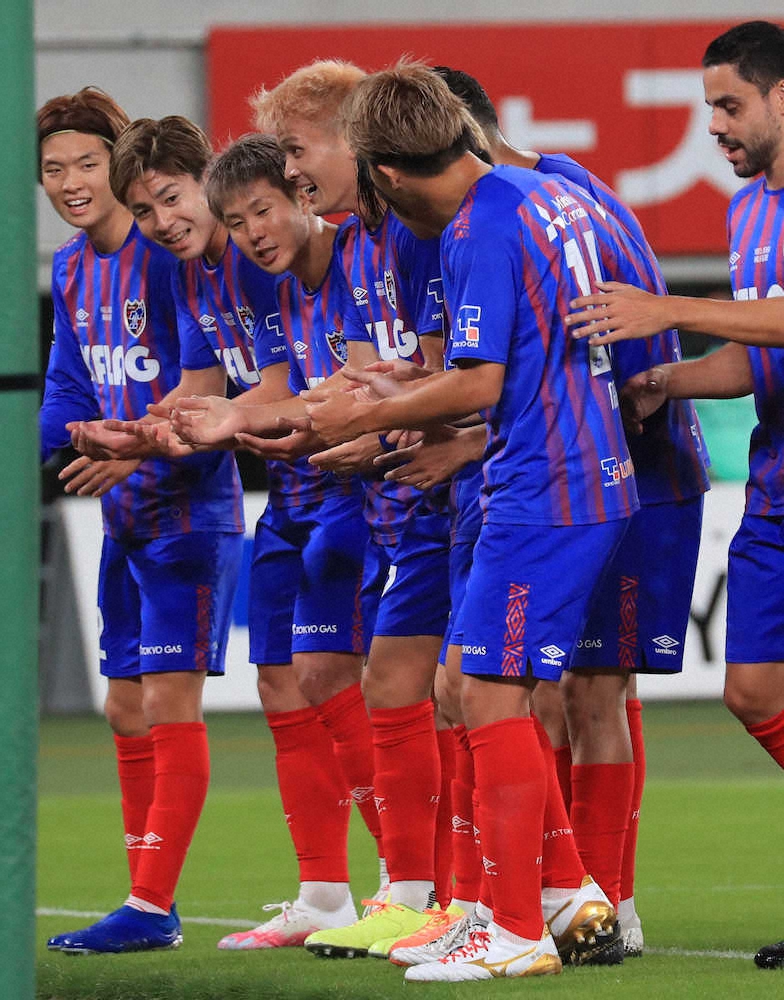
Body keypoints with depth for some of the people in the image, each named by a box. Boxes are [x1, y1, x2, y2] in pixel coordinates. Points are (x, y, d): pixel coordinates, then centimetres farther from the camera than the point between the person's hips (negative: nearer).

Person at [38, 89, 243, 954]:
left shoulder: (170, 255, -15)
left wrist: (136, 448, -26)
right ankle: (151, 903, 18)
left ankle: (149, 908, -9)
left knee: (170, 701, -9)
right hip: (126, 517, 9)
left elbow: (210, 387, -18)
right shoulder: (71, 273, 10)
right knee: (127, 709, 10)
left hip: (188, 508, -9)